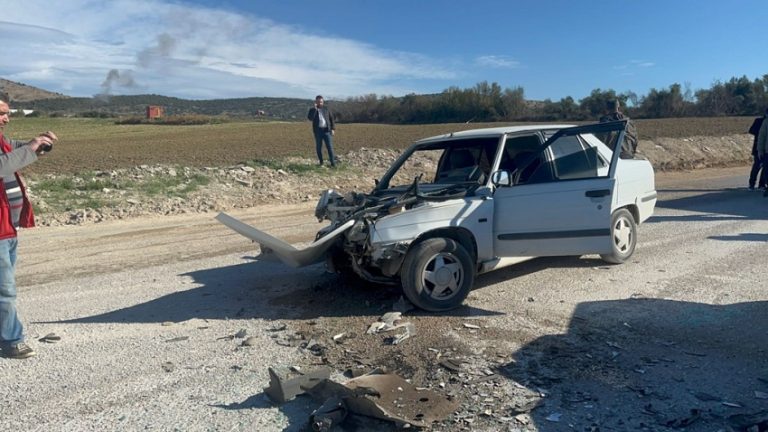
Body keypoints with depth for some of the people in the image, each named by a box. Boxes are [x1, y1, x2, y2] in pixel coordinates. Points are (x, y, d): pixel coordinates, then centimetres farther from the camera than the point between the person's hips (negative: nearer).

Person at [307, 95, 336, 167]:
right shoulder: (312, 110, 5)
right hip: (318, 131, 0)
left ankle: (333, 163, -6)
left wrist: (333, 128, 3)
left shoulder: (326, 109, 10)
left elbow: (331, 118, 12)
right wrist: (315, 109, -16)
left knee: (330, 147, -6)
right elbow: (310, 118, -13)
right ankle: (321, 162, 14)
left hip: (326, 130, 0)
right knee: (319, 147, 3)